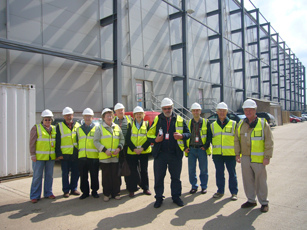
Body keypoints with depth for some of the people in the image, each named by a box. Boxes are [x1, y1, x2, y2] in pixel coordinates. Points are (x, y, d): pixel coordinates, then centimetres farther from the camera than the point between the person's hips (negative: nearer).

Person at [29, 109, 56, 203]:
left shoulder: (54, 129, 11)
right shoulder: (36, 128, -1)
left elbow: (57, 142, 15)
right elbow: (32, 142, -4)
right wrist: (33, 154, -10)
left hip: (51, 157, 4)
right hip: (39, 157, -4)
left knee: (49, 175, 10)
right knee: (37, 176, 0)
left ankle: (48, 193, 23)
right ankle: (34, 196, 9)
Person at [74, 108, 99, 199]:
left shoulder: (96, 128, 6)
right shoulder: (79, 129, 15)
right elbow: (76, 142, 18)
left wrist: (100, 152, -2)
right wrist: (76, 152, 11)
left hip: (94, 156, -3)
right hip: (82, 157, 3)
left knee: (94, 175, 5)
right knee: (83, 176, 8)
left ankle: (94, 191, 20)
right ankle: (85, 192, 21)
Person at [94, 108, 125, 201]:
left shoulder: (117, 127, 12)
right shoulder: (100, 128, 2)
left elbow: (122, 139, 15)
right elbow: (96, 141, -2)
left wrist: (119, 148, -3)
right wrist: (104, 150, -13)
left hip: (115, 156, 2)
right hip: (104, 157, -2)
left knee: (116, 176, 5)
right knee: (106, 176, 4)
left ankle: (116, 193, 18)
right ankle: (106, 194, 17)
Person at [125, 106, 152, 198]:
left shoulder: (147, 124, 5)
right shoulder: (131, 125, 4)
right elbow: (127, 139, -2)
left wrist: (142, 148, -13)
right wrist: (134, 149, -14)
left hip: (144, 152, 1)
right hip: (132, 152, 0)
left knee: (144, 170, 9)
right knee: (132, 171, 2)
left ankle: (145, 188, 22)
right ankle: (132, 189, 14)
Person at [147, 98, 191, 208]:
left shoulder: (179, 120, 6)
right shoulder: (157, 119, 5)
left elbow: (188, 133, 9)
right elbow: (149, 135, 7)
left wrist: (181, 136, -12)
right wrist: (155, 139, -13)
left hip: (175, 154, 1)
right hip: (160, 153, 0)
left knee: (176, 177, 11)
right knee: (158, 177, 6)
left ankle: (176, 196, 27)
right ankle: (159, 198, 21)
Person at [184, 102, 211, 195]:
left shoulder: (206, 122, 2)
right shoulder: (188, 123, 8)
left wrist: (205, 146, -8)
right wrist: (185, 148, 1)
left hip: (202, 149, -2)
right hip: (191, 149, 2)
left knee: (203, 169, 5)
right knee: (191, 169, 6)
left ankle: (204, 187, 20)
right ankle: (194, 186, 20)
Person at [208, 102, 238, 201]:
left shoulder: (233, 124, 3)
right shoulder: (213, 125, 9)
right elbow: (210, 138, 14)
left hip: (230, 154, -2)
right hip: (217, 154, 2)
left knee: (232, 173, 6)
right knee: (219, 173, 10)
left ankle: (234, 192, 18)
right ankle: (220, 191, 23)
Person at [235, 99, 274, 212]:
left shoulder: (263, 123, -3)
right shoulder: (241, 124, 9)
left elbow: (269, 142, -4)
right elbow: (237, 140, 15)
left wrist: (267, 157, -9)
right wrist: (237, 154, 9)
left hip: (259, 159, -4)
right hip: (245, 158, 4)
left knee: (261, 181, 4)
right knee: (247, 180, 12)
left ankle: (264, 202, 20)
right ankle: (251, 200, 27)